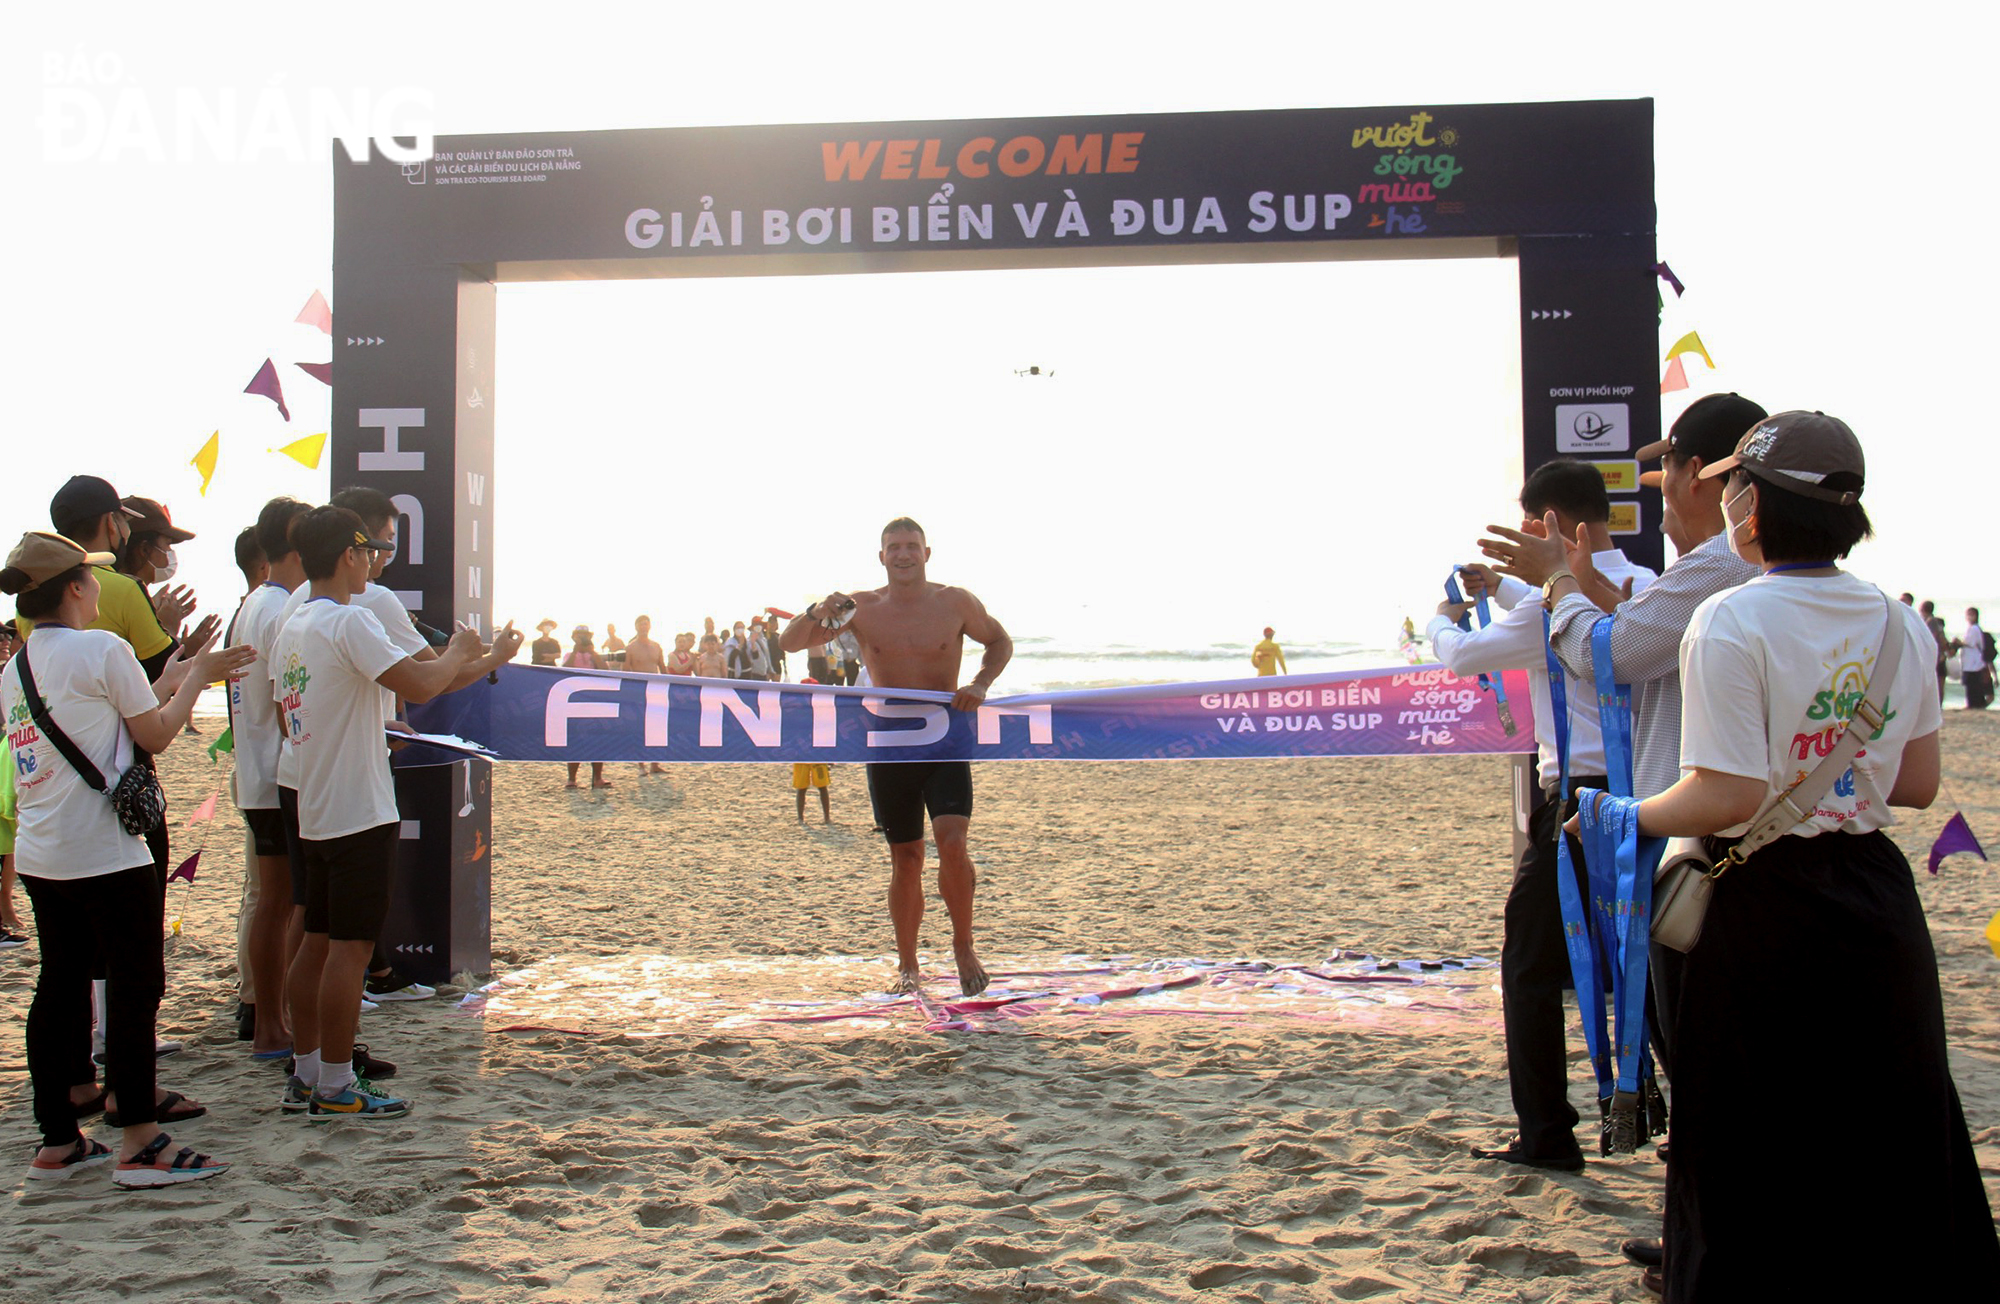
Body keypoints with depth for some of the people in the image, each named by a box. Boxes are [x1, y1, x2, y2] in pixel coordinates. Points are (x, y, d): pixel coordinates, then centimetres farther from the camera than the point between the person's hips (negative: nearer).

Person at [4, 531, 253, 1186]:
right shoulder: (102, 647, -11)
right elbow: (155, 734, -4)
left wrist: (173, 675, 20)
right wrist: (196, 674, 9)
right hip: (105, 852, -8)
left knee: (60, 986, 13)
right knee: (135, 988, -1)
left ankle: (57, 1142, 18)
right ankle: (139, 1145, 2)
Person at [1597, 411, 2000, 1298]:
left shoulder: (1730, 621, -16)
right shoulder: (1900, 623, 4)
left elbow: (1727, 797, -21)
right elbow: (1918, 785, 9)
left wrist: (1624, 816, -6)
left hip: (1768, 916, -6)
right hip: (1879, 907, 6)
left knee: (1754, 1168, 7)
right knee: (1897, 1143, 18)